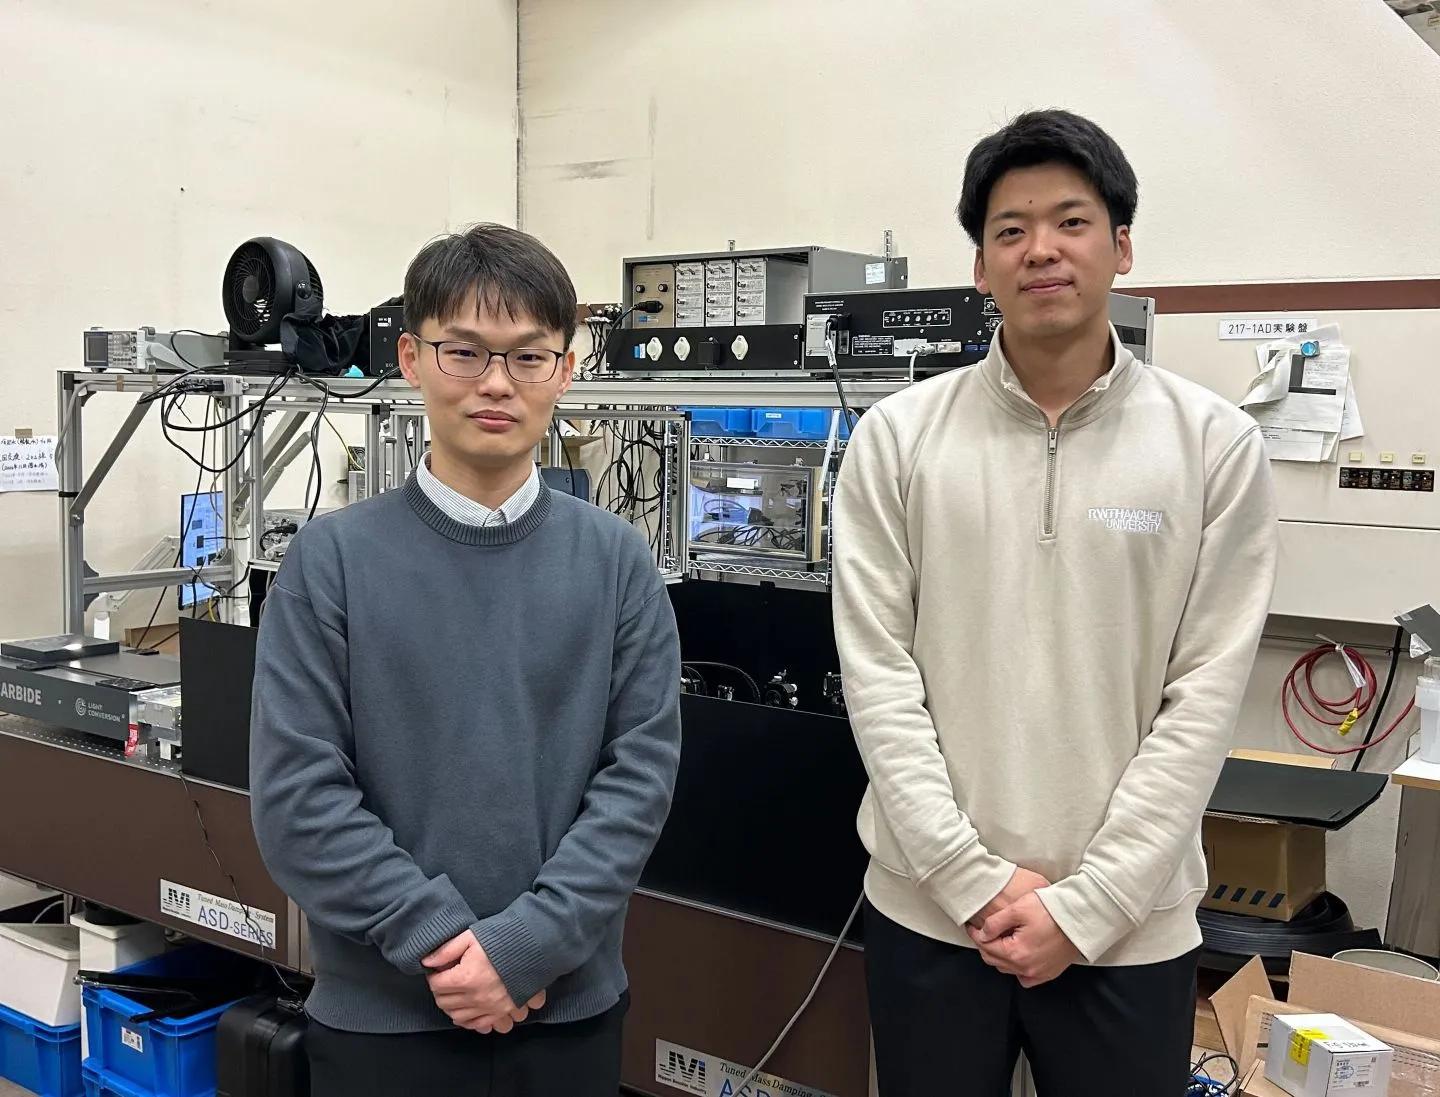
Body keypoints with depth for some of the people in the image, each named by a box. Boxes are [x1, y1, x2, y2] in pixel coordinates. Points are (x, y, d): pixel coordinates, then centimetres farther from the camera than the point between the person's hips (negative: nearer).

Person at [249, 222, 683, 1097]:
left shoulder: (617, 560, -1)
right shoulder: (334, 558, -5)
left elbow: (641, 771, -6)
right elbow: (298, 792, -9)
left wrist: (530, 944, -15)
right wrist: (443, 943, -15)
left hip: (571, 1004, 1)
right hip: (382, 1010, -1)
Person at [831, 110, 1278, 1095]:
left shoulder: (1216, 445, -3)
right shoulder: (897, 438, -2)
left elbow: (1206, 696, -6)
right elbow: (877, 671, -5)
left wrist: (1086, 904, -10)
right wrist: (975, 878, -11)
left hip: (1132, 929, 0)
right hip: (927, 911, 1)